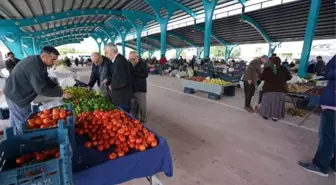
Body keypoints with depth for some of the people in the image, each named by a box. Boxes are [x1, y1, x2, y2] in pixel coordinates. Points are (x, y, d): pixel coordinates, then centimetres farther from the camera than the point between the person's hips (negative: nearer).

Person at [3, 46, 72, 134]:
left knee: (15, 119, 26)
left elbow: (46, 79, 7)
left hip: (16, 93, 11)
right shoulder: (34, 66, -33)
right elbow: (41, 89, -33)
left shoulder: (37, 62, 0)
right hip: (17, 96, -11)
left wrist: (57, 87, -5)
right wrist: (61, 93, -28)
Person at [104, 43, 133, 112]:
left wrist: (112, 86, -12)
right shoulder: (118, 59, 8)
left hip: (122, 97, -9)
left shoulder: (119, 61, -22)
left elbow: (122, 82, -27)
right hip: (122, 95, 9)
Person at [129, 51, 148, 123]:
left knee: (142, 105, 2)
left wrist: (133, 73, -18)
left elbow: (145, 75, -17)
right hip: (131, 88, 4)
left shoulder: (143, 64, -4)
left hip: (141, 88, -3)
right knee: (133, 105, 10)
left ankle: (143, 119, 20)